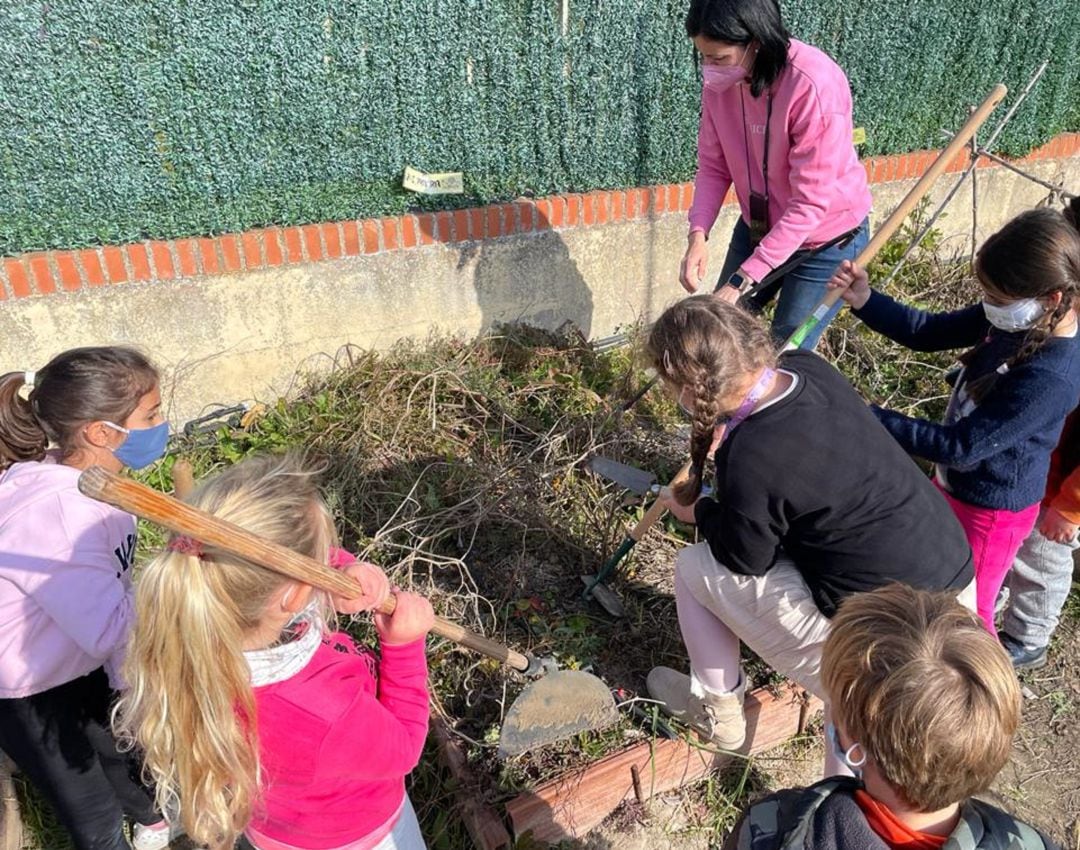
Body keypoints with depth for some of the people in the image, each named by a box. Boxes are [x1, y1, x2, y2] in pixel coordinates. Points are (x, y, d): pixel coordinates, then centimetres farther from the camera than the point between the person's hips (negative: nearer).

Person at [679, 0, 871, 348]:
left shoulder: (814, 86, -30)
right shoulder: (721, 78, -13)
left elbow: (810, 203, -29)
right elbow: (713, 165, -5)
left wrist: (743, 279, -32)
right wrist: (698, 233, -22)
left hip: (825, 240, -5)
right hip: (758, 227, 6)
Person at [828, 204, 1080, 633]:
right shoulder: (1014, 319, -12)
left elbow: (960, 446, -33)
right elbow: (930, 332, -3)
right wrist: (864, 300, -17)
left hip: (990, 509, -8)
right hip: (958, 484, 8)